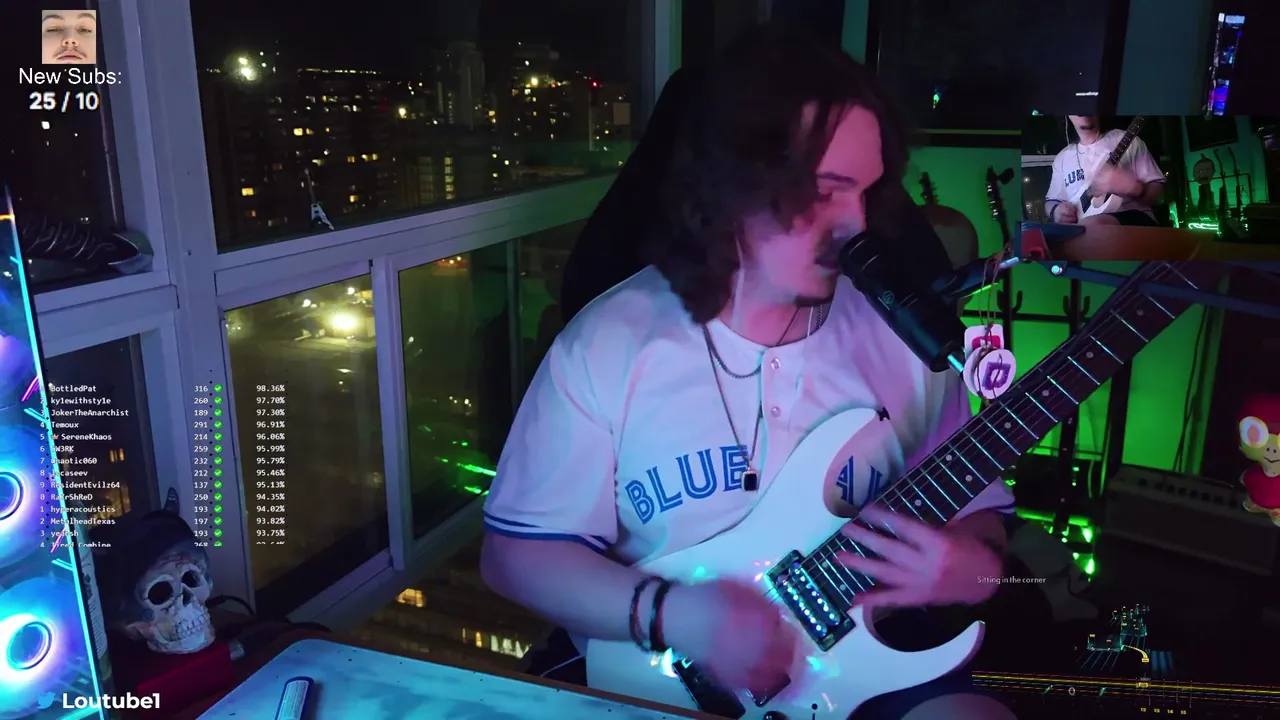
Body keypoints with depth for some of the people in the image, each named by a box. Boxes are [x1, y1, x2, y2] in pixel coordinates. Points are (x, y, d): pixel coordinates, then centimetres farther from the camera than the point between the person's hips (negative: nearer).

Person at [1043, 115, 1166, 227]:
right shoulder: (1062, 158, 17)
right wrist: (1056, 211, -1)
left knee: (1090, 226, -38)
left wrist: (1134, 188, -18)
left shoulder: (1126, 140, 6)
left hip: (1132, 219, -4)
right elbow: (1051, 201, 23)